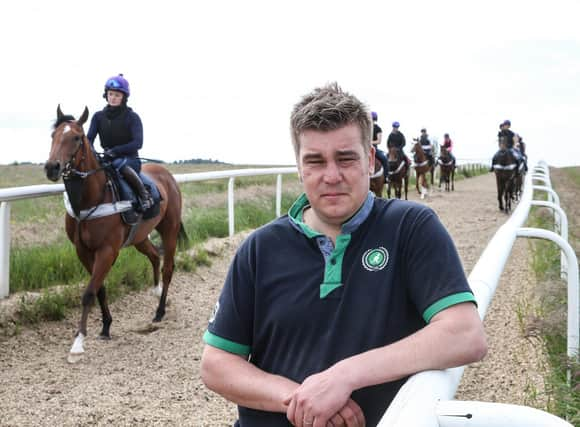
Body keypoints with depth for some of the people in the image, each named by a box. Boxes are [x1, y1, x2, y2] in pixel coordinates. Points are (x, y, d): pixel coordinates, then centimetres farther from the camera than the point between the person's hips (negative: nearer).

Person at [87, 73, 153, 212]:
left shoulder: (132, 117, -6)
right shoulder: (99, 116, 7)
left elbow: (137, 143, -16)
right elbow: (89, 138, -1)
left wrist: (115, 150, -26)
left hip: (130, 159, -5)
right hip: (108, 159, 5)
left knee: (120, 164, -38)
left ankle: (144, 196, -26)